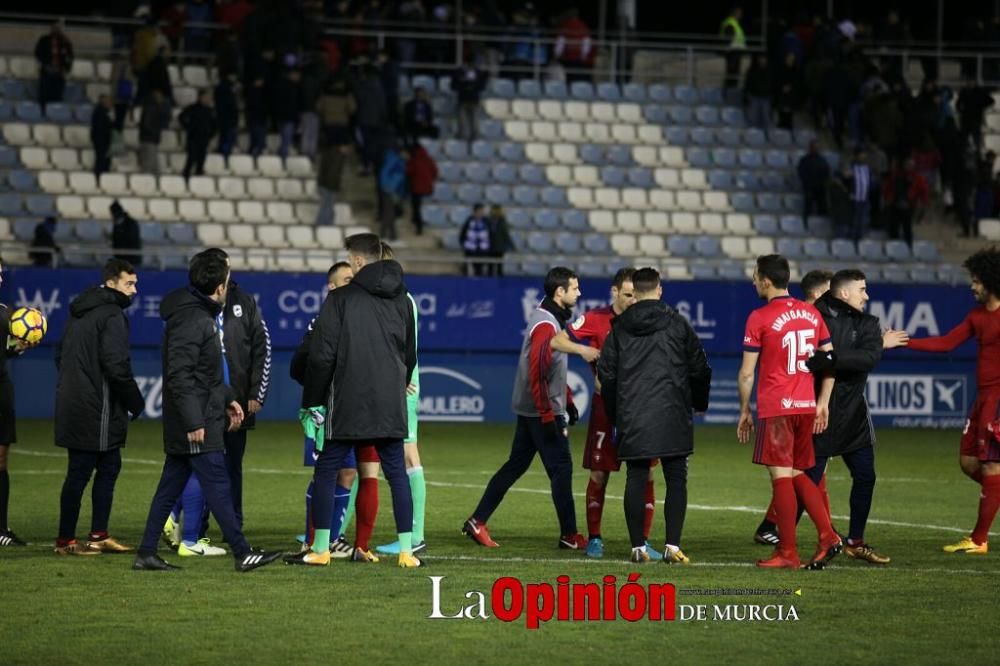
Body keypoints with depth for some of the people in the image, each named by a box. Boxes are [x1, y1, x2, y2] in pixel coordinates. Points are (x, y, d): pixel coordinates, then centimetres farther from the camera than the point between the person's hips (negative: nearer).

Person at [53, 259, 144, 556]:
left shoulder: (79, 312, 16)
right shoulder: (112, 316, -13)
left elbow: (60, 355, 21)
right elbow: (116, 365, -19)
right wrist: (135, 401, -8)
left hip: (72, 406, 9)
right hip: (97, 410, -9)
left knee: (109, 467, 15)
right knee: (80, 473, -4)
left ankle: (99, 535, 17)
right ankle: (66, 540, 1)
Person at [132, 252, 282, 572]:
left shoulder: (202, 315, 17)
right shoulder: (190, 320, -16)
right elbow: (179, 375, -22)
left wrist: (228, 399, 21)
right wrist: (193, 422, -24)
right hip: (197, 422, -10)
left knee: (170, 487, 10)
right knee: (218, 486, -7)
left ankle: (146, 554, 12)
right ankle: (243, 554, -6)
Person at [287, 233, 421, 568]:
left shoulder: (340, 298, -6)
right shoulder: (402, 300, 9)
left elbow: (322, 355, -7)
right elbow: (410, 354, 18)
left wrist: (313, 400, 2)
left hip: (349, 403, -4)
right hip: (391, 407, 4)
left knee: (326, 471, 6)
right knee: (397, 474, 7)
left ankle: (320, 549, 6)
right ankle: (406, 551, 2)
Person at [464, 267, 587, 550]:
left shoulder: (554, 319, 13)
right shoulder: (546, 325, -18)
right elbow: (537, 373, -24)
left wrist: (568, 402, 21)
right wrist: (548, 417, -23)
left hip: (530, 410, 10)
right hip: (542, 410, -10)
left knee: (516, 465, 12)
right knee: (561, 468, -4)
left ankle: (477, 522, 14)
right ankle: (569, 535, 2)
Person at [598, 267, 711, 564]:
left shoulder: (620, 328, 6)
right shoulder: (677, 324, 1)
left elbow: (606, 373, 8)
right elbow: (700, 368, 5)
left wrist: (614, 414, 20)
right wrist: (699, 403, 21)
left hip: (632, 417, 2)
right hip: (672, 415, -2)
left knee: (636, 479, 5)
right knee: (676, 479, 2)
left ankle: (638, 546, 4)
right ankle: (672, 545, -5)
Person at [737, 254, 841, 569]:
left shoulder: (759, 318, -7)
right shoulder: (811, 313, 9)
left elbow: (747, 373, -5)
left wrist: (745, 411, 5)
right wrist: (823, 402, 15)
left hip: (775, 409, -6)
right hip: (806, 406, 6)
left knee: (781, 476, -3)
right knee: (797, 475, 16)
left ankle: (787, 553, -3)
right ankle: (828, 536, 2)